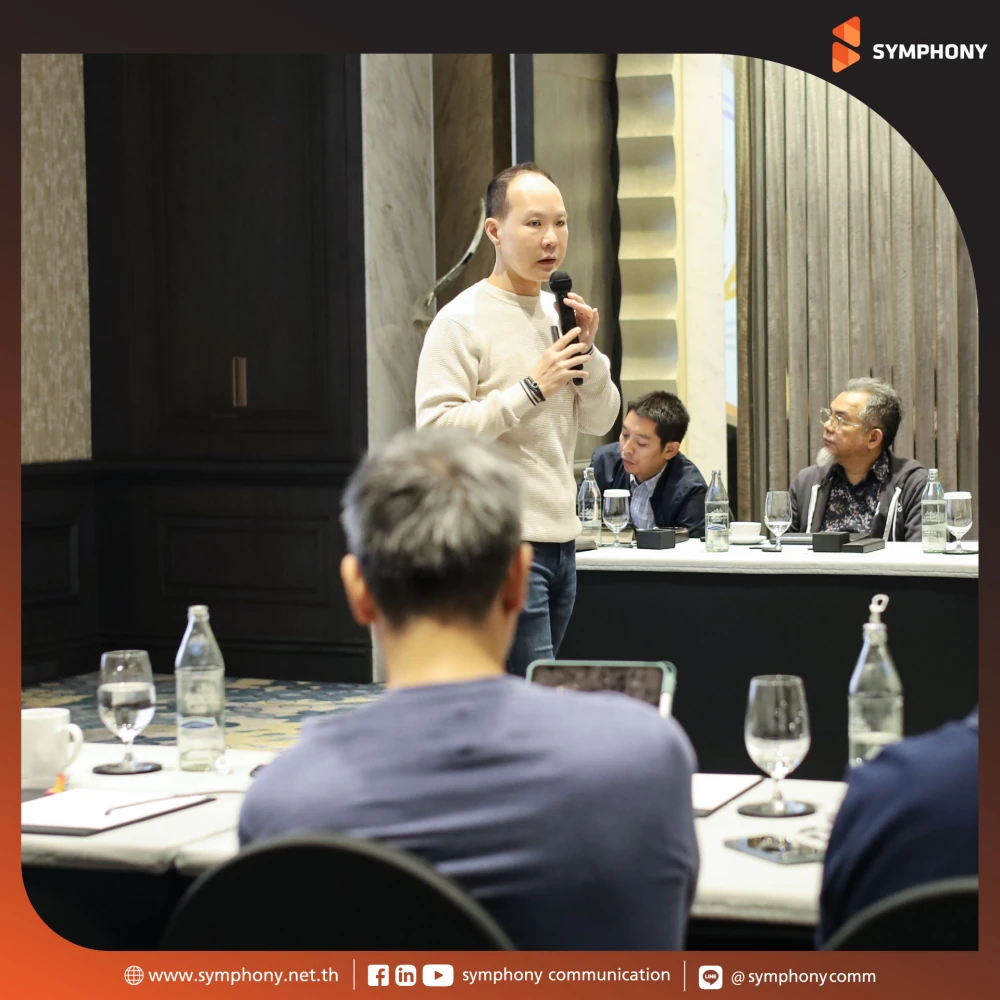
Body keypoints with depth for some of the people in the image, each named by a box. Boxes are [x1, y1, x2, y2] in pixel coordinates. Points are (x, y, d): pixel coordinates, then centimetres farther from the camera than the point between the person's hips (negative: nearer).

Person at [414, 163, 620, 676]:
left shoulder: (558, 313, 14)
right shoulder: (462, 320, -9)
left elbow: (599, 421, 15)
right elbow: (435, 429, -19)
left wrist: (588, 351, -1)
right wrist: (531, 388, -19)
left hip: (560, 538, 7)